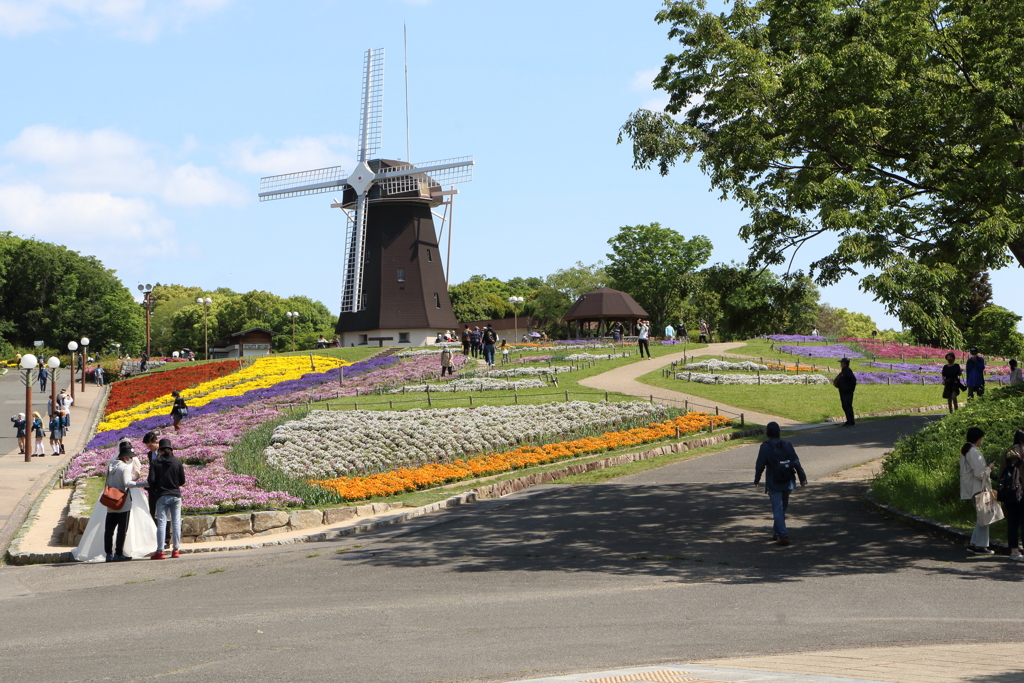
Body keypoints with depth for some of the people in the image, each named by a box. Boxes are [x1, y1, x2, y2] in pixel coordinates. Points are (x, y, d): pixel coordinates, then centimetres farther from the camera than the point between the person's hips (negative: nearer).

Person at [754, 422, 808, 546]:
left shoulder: (765, 447, -8)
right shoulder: (787, 445, 2)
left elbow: (760, 465, -8)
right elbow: (796, 463, 3)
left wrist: (756, 480, 6)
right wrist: (802, 478, 10)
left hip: (774, 484, -4)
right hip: (788, 483, 4)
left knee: (778, 510, -2)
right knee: (783, 508, 19)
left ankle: (783, 536, -11)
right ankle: (776, 532, 29)